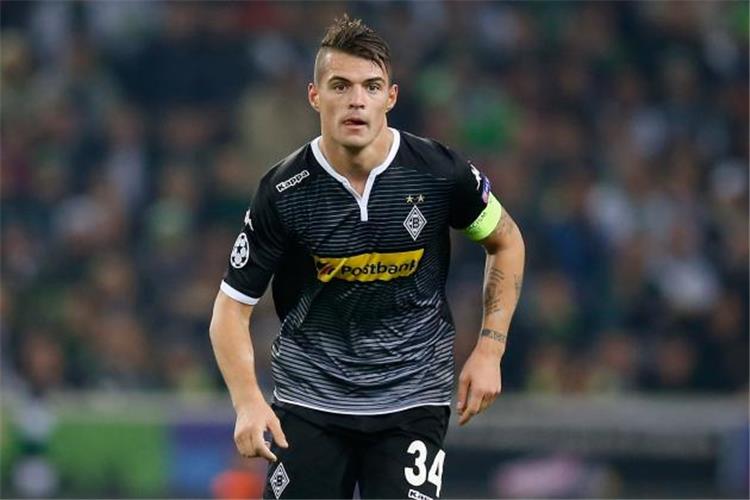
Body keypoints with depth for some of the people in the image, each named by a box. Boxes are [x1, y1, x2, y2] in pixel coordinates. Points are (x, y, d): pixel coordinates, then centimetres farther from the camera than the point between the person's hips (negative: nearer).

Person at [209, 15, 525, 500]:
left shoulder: (438, 172, -9)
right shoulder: (284, 192, -11)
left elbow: (506, 241, 10)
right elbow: (232, 306, -6)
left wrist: (489, 351, 2)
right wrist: (248, 401, -21)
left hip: (411, 399, 0)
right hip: (309, 400, 0)